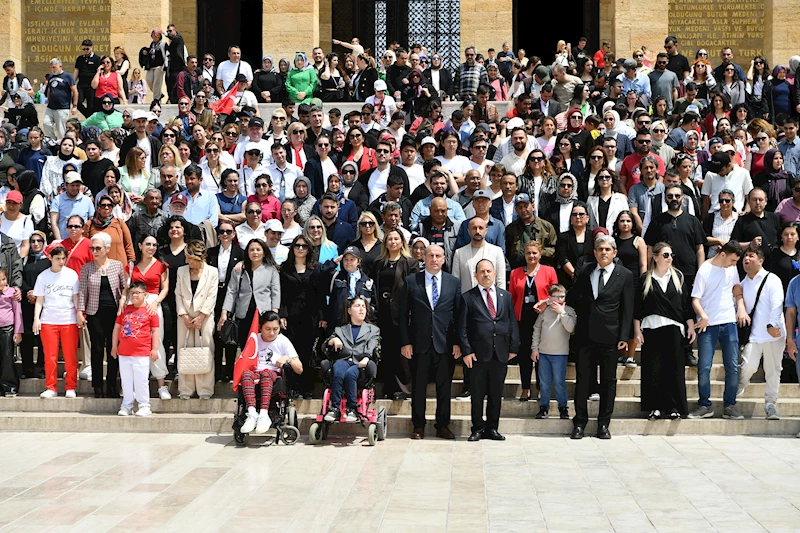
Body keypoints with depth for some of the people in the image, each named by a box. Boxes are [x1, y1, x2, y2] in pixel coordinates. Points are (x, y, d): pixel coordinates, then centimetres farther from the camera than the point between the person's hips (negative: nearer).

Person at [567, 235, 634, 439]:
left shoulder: (624, 275, 0)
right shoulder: (585, 273, 8)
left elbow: (627, 309, -2)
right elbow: (572, 298, 20)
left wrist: (624, 337, -7)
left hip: (609, 337, -2)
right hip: (586, 334, 2)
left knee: (608, 381, 5)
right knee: (582, 379, 4)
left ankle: (603, 424, 14)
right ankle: (580, 423, 12)